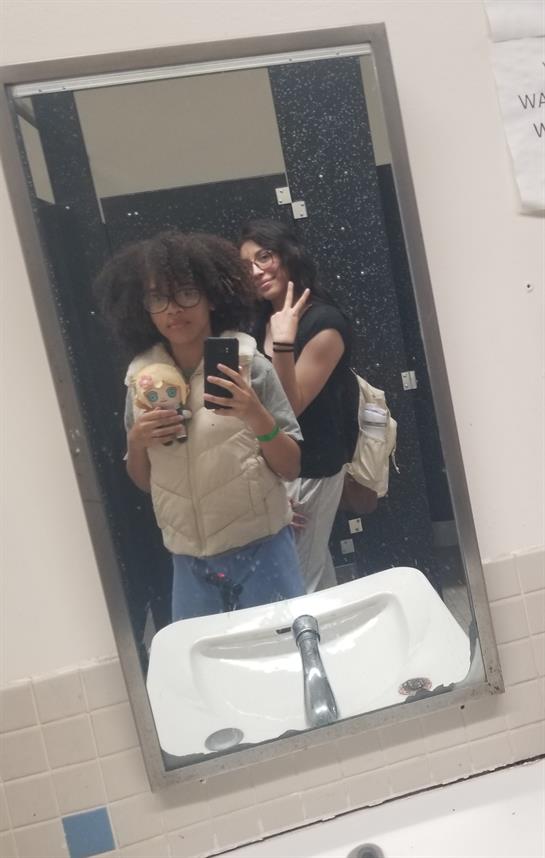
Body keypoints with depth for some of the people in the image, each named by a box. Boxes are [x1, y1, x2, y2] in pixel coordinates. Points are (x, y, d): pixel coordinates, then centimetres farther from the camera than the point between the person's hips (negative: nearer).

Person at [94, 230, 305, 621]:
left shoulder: (249, 365, -8)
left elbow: (292, 468, -6)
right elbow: (144, 482, 10)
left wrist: (257, 417, -22)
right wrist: (136, 443, -9)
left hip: (262, 552, -2)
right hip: (190, 564, 3)